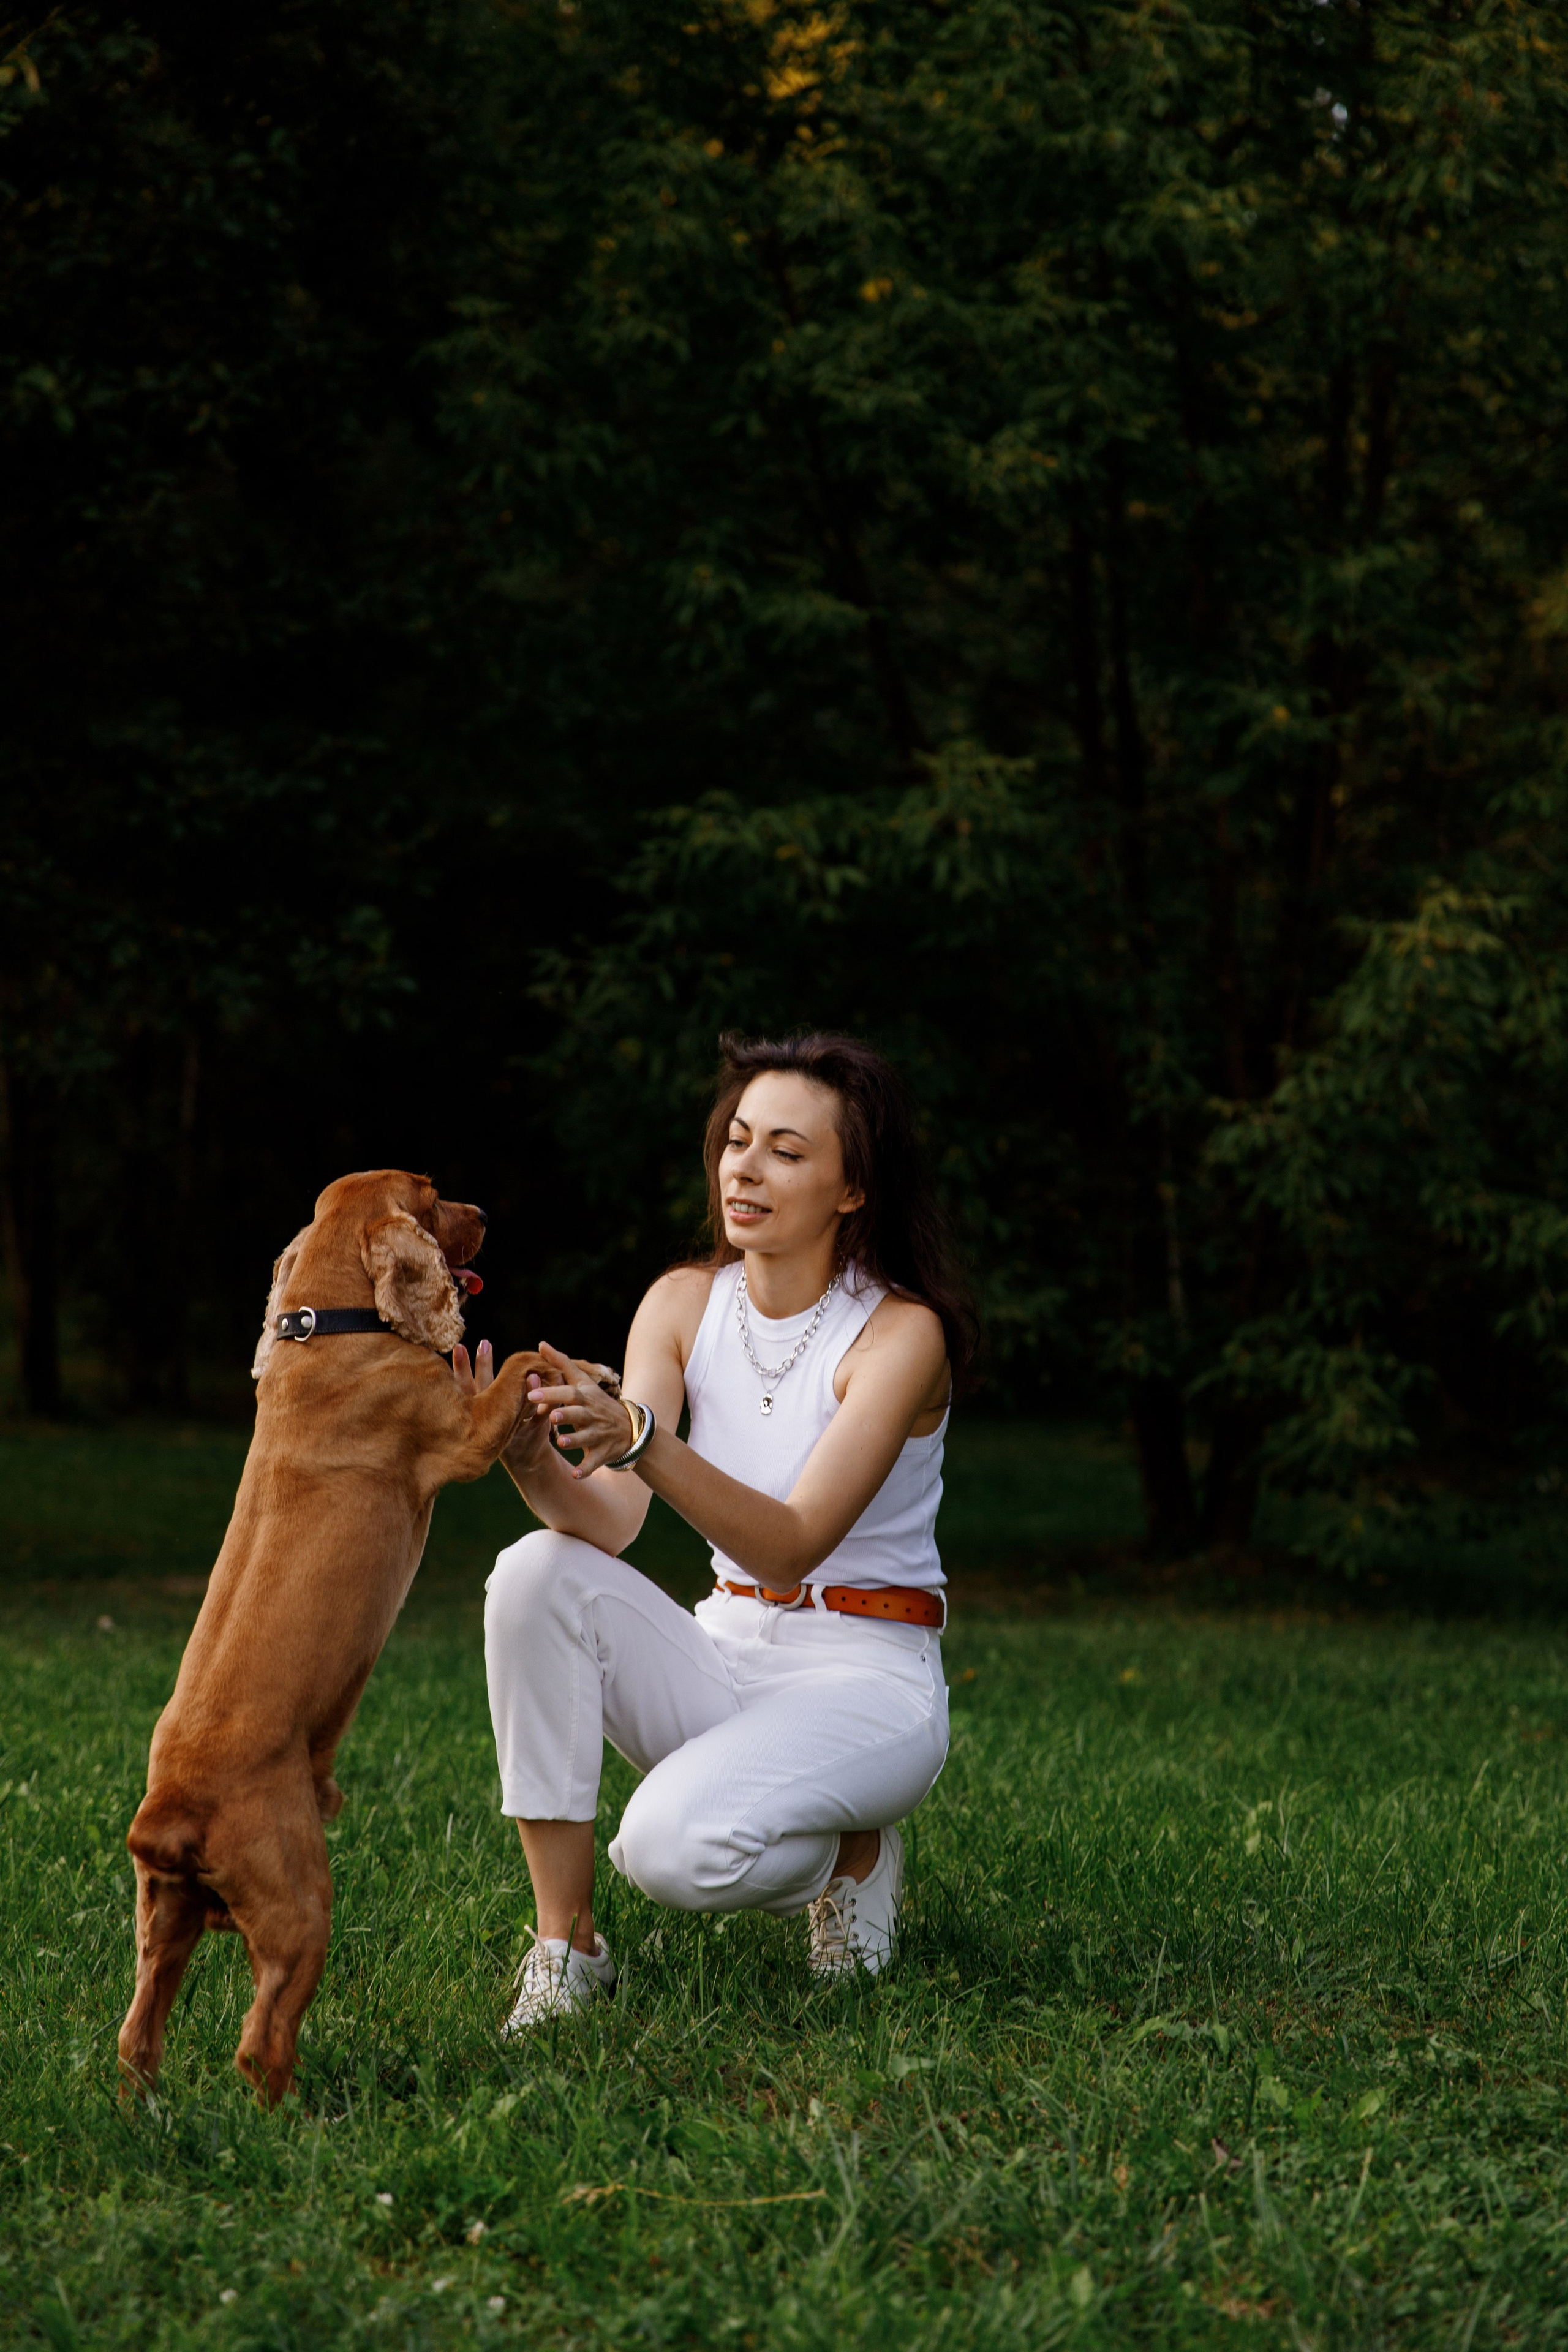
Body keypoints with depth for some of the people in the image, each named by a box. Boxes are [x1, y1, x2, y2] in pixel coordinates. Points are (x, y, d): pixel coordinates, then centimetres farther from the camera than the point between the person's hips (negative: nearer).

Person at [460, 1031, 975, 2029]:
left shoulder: (901, 1333, -15)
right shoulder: (685, 1304, -1)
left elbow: (792, 1545, -27)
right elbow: (609, 1523, -12)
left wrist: (639, 1438, -41)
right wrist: (534, 1461, -35)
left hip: (867, 1679, -5)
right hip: (727, 1657, 5)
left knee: (675, 1845, -32)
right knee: (539, 1574, -23)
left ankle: (852, 1852, 5)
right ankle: (566, 1945, -17)